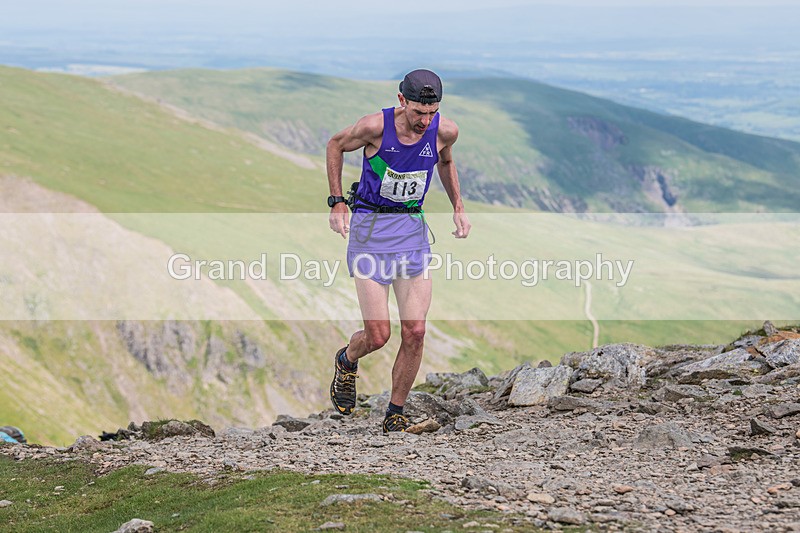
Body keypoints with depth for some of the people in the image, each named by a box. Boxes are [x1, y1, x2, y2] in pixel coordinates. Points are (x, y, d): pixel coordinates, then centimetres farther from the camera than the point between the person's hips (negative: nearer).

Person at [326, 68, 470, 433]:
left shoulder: (445, 131, -8)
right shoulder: (375, 126, -17)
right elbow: (336, 145, 3)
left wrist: (458, 208, 11)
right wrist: (337, 204, -1)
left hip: (413, 229, 3)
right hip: (369, 227, -3)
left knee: (415, 333, -5)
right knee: (378, 336, -8)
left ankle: (395, 414, 12)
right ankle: (347, 361, 28)